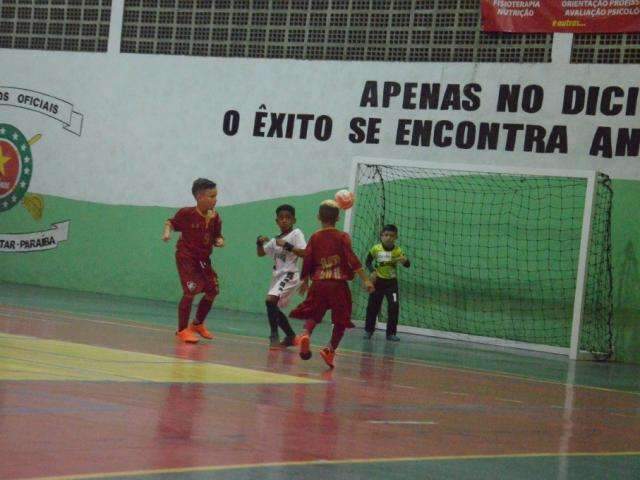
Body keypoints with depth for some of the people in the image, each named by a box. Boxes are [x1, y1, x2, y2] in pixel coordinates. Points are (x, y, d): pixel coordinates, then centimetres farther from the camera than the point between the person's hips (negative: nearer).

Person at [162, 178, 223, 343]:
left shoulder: (215, 218, -2)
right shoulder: (186, 213, -16)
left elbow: (217, 236, 7)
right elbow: (170, 222, -2)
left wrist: (219, 241, -15)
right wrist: (167, 232, -22)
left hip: (204, 259, 7)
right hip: (186, 257, -7)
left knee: (212, 291, 11)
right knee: (191, 291, -17)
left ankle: (198, 324, 34)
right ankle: (182, 330, -4)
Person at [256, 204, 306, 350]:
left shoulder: (296, 233, -5)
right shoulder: (275, 240, 15)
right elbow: (261, 253, 21)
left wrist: (288, 246, -25)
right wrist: (259, 243, 1)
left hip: (289, 275, -8)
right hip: (277, 276, 8)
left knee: (270, 300, -26)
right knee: (275, 310, 13)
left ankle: (274, 337, -21)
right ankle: (291, 336, 31)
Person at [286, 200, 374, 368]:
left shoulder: (315, 237, 7)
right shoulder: (343, 237, 0)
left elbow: (307, 261, 9)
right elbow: (352, 259, -10)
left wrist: (305, 282, 23)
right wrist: (365, 279, -11)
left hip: (318, 283, 2)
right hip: (339, 285, -2)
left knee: (312, 314, 10)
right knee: (340, 321, 8)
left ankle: (306, 334, -20)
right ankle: (330, 348, -6)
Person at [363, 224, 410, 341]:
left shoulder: (398, 251, -11)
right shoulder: (376, 249, -10)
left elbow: (407, 265, -14)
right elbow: (368, 262, 1)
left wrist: (405, 260, -37)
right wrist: (372, 271, -16)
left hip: (391, 282, 0)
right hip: (378, 281, 0)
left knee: (394, 306, -10)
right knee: (373, 306, 7)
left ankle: (391, 333, 1)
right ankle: (368, 330, 24)